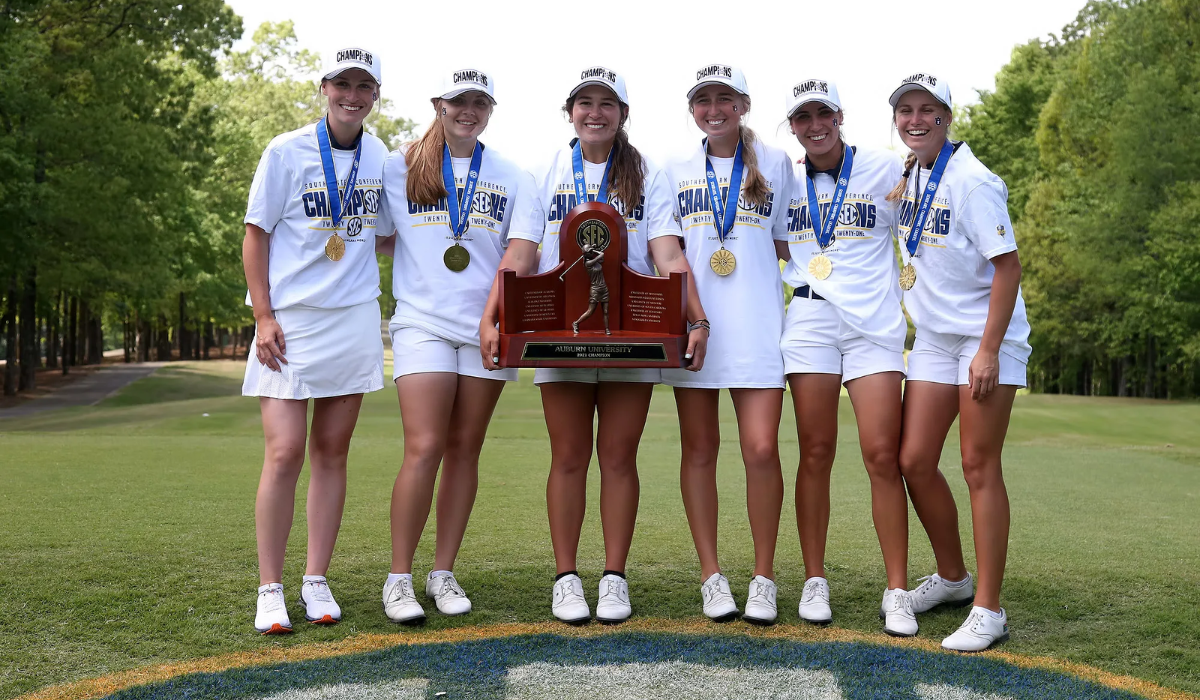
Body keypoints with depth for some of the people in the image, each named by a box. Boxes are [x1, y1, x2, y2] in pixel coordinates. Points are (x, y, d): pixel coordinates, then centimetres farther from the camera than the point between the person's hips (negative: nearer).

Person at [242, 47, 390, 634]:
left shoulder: (379, 157, 10)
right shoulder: (287, 152, -3)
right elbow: (256, 234, -3)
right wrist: (263, 315, -10)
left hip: (354, 318, 4)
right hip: (290, 319, -4)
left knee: (332, 452, 7)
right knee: (285, 452, -9)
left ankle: (317, 581, 14)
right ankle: (270, 590, 1)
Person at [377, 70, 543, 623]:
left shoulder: (512, 178, 10)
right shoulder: (399, 168, 9)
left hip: (486, 328, 2)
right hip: (422, 323, -2)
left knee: (464, 450, 4)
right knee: (424, 449, -12)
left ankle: (443, 573, 15)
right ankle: (399, 577, 0)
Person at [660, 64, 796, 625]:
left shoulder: (775, 164, 12)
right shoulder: (677, 172, 15)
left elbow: (789, 243, 15)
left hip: (757, 323, -1)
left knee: (761, 449, -9)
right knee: (699, 449, 3)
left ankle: (763, 578, 5)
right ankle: (711, 575, 12)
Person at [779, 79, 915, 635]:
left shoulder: (886, 170, 5)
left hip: (874, 322, -2)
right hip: (809, 321, 2)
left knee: (883, 455, -8)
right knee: (815, 453, 2)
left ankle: (897, 593, -1)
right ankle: (815, 582, 11)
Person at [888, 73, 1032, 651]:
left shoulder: (971, 180, -15)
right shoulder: (910, 174, 8)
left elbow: (1007, 266, -18)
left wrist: (989, 350, -23)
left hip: (987, 337, -7)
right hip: (932, 339, 7)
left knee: (979, 467, -7)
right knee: (914, 462, 5)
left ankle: (988, 610, 1)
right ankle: (952, 577, 25)